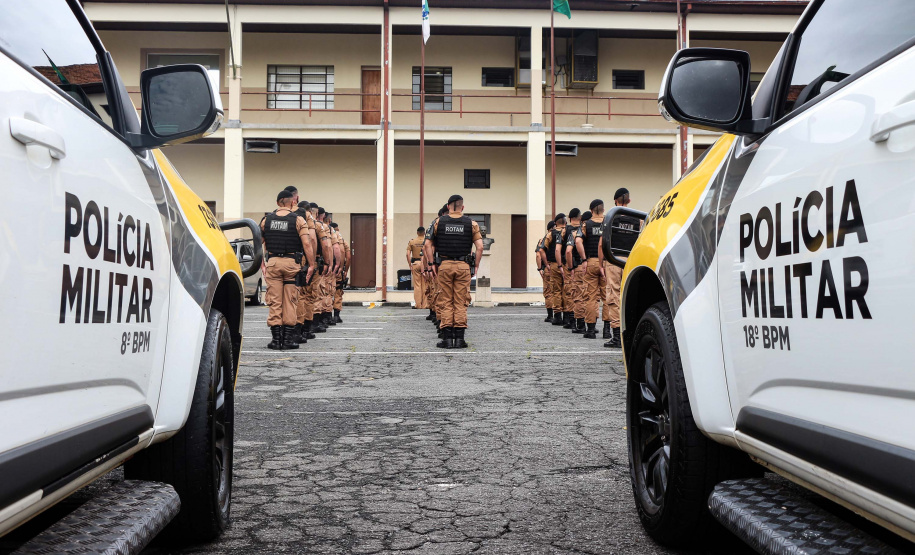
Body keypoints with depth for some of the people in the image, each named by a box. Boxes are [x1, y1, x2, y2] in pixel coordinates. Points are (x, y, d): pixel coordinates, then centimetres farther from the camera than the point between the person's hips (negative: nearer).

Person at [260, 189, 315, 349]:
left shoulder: (266, 219, 6)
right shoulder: (298, 220, -3)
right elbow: (306, 244, -10)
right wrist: (311, 265, -4)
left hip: (272, 263, 2)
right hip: (291, 263, -2)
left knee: (274, 301, 5)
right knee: (290, 302, 5)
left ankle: (276, 339, 4)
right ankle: (288, 339, 6)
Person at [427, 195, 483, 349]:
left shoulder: (439, 222, 4)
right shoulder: (471, 224, 3)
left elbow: (431, 246, 4)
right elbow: (480, 246, -4)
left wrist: (432, 265, 10)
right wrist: (476, 265, 6)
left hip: (444, 265, 0)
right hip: (463, 266, 0)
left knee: (446, 302, 5)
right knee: (461, 302, 4)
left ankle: (447, 338, 2)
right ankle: (459, 338, 2)